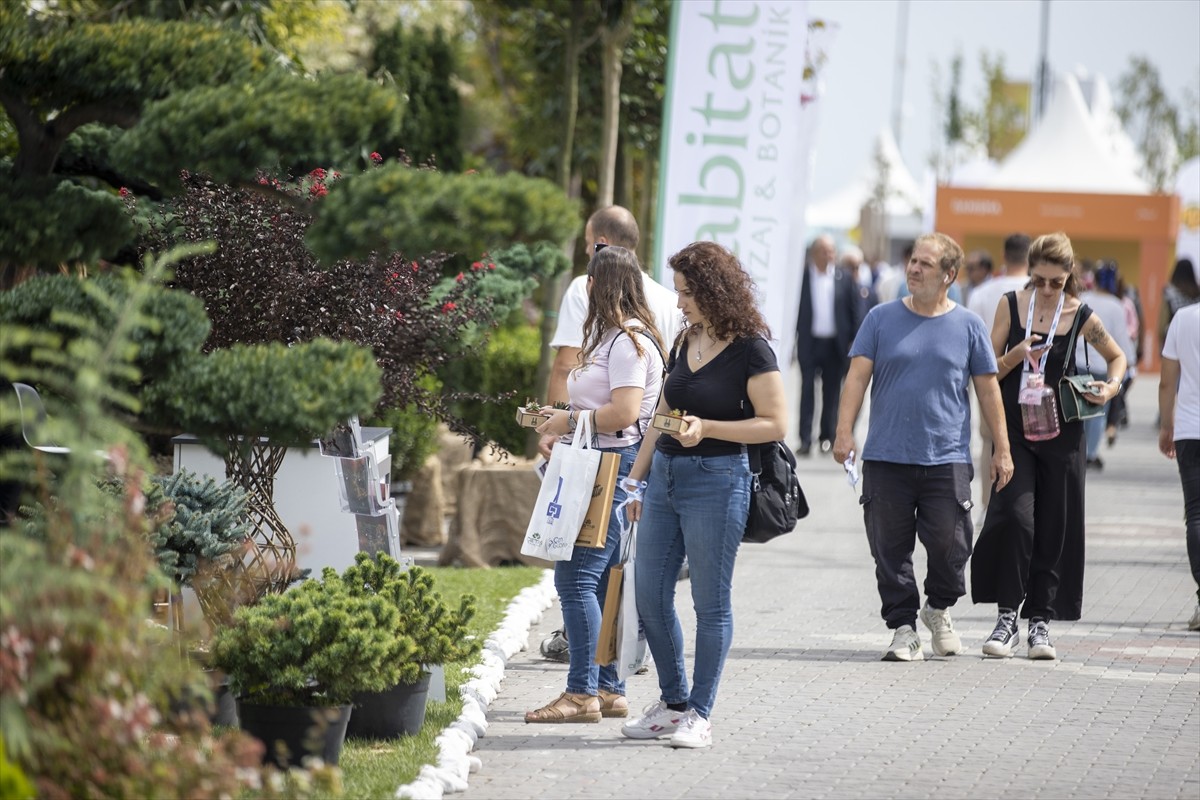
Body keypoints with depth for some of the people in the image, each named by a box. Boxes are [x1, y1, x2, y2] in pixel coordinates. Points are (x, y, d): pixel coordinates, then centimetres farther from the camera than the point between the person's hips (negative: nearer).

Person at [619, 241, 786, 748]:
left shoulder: (750, 350, -9)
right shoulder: (685, 344, 13)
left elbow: (775, 424, -12)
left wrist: (706, 427, -20)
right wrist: (635, 477, 18)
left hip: (716, 480, -8)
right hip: (666, 474, 8)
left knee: (710, 602, -1)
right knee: (649, 595, 7)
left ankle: (700, 714, 7)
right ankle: (673, 702, 20)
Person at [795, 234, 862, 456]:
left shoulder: (845, 279, 3)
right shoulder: (802, 277, -1)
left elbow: (856, 311, 6)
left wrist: (855, 341, 0)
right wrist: (791, 339, -5)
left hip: (835, 344, 1)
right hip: (809, 342, -1)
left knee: (832, 392, 8)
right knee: (807, 390, -2)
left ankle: (827, 436, 17)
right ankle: (805, 439, -3)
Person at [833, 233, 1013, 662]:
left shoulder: (968, 326, 5)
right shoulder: (882, 319, 6)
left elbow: (988, 389, 9)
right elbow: (858, 376, 2)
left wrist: (1002, 449, 6)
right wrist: (844, 430, -10)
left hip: (947, 459, -1)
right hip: (886, 457, 1)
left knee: (948, 544, -5)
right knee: (890, 547, 1)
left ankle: (939, 609, 22)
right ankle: (902, 628, 11)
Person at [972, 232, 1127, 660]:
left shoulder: (1081, 316, -1)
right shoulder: (1011, 305, 0)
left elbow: (1117, 357, 15)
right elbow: (989, 370, 4)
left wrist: (1111, 385, -5)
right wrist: (1017, 355, -16)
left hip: (1060, 435, 1)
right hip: (1015, 429, -1)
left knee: (1055, 529, 3)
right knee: (1015, 517, -15)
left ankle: (1041, 622, 12)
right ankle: (1008, 617, -8)